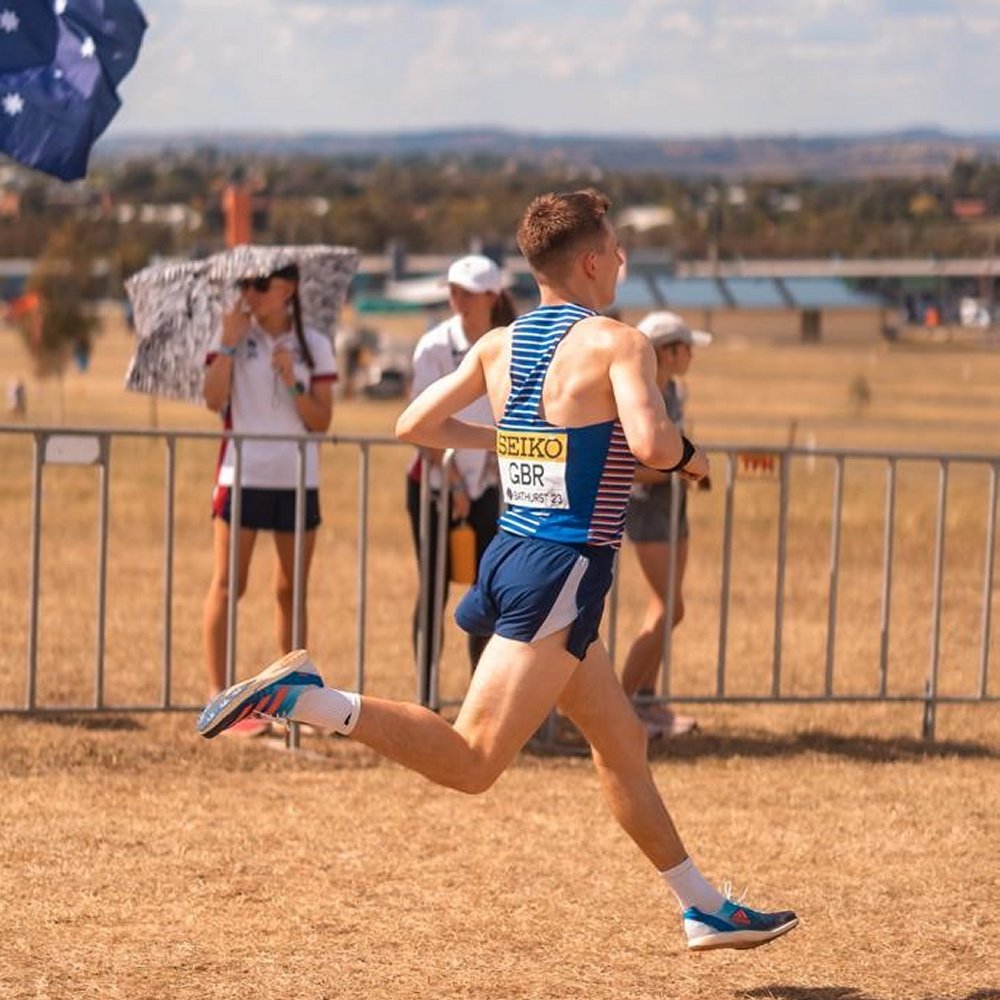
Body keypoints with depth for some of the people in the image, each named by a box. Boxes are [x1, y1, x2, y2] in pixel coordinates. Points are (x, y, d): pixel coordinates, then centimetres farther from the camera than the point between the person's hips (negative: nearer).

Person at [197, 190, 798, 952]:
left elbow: (415, 424, 12)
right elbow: (648, 442, -28)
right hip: (563, 572, -9)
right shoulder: (617, 344, -11)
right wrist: (688, 456, -5)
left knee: (623, 744, 18)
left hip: (513, 552, 9)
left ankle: (707, 909, 27)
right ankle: (303, 696, -22)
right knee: (471, 763, -13)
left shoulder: (499, 346, 9)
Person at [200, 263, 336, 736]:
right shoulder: (234, 335, 1)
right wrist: (229, 345, -18)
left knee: (291, 591, 9)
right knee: (227, 586, -4)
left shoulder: (314, 346, 5)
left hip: (298, 480, 2)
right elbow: (214, 399, -12)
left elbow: (321, 421, 0)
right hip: (242, 477, -2)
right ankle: (218, 696, -2)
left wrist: (293, 381, -13)